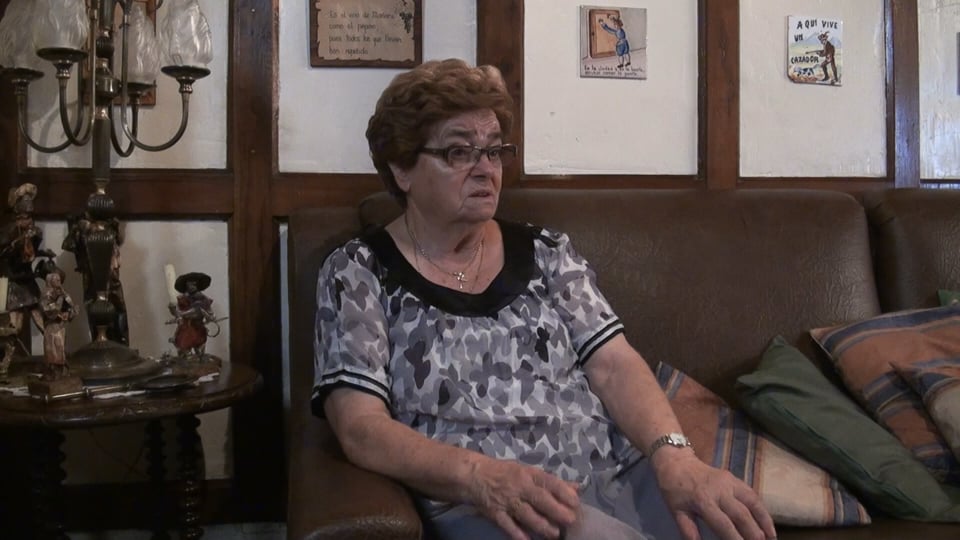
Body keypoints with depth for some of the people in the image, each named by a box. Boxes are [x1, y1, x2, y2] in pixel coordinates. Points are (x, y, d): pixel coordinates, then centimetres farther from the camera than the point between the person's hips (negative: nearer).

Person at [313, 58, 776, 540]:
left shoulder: (545, 252, 13)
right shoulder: (359, 272, 3)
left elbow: (615, 366, 3)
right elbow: (361, 426, -7)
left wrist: (675, 458, -17)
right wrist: (479, 475, -25)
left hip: (620, 474, 4)